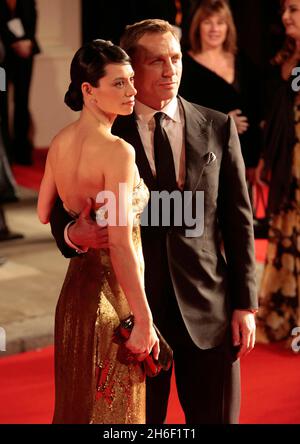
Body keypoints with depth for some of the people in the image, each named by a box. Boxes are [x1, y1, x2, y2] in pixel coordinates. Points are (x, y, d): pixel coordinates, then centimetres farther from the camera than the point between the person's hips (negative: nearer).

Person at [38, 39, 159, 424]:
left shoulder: (60, 142, 3)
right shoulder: (117, 150, -21)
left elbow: (44, 213, 16)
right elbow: (121, 245, -23)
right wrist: (143, 320, -19)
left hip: (74, 288, 8)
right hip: (111, 295, -8)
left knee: (76, 403, 20)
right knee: (111, 409, 5)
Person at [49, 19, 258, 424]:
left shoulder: (218, 128, 3)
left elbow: (238, 220, 3)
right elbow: (63, 210, 1)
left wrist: (246, 304, 0)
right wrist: (74, 234, -23)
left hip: (208, 304, 1)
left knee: (216, 417, 9)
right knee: (140, 419, 11)